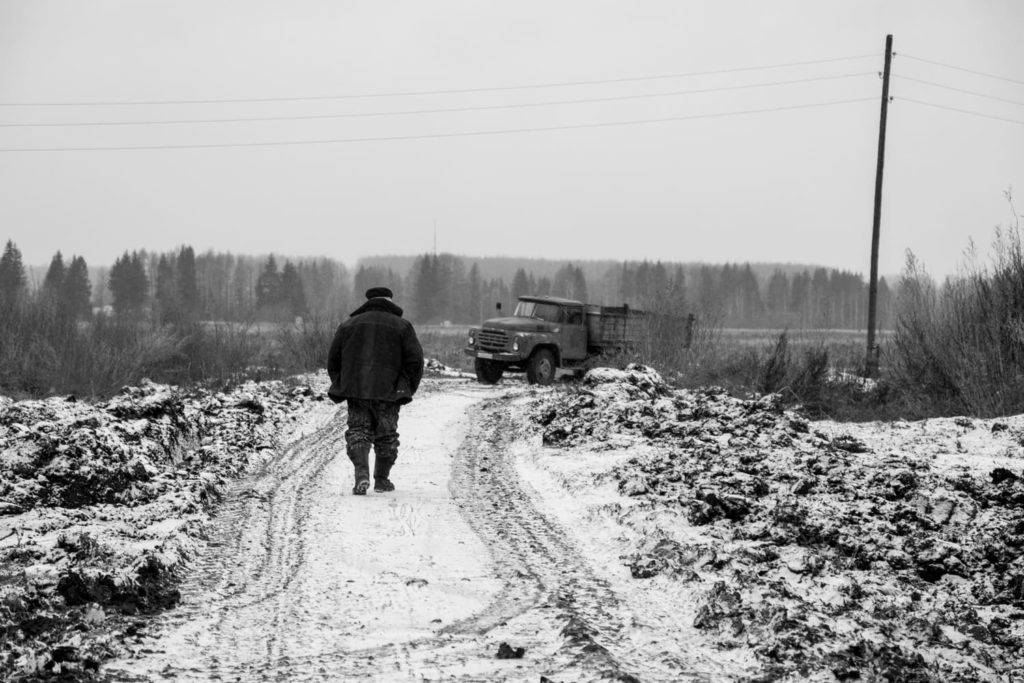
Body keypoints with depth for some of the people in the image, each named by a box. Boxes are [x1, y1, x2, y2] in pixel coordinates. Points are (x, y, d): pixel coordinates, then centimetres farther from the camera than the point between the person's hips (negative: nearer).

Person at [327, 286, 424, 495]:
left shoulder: (349, 324, 12)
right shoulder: (402, 326, 5)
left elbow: (333, 359, 11)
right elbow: (415, 360, -4)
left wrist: (341, 387, 19)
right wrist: (408, 390, 4)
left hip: (355, 390, 1)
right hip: (388, 391, -1)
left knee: (358, 431, 6)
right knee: (386, 434, 12)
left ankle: (361, 474, -16)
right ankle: (382, 479, 18)